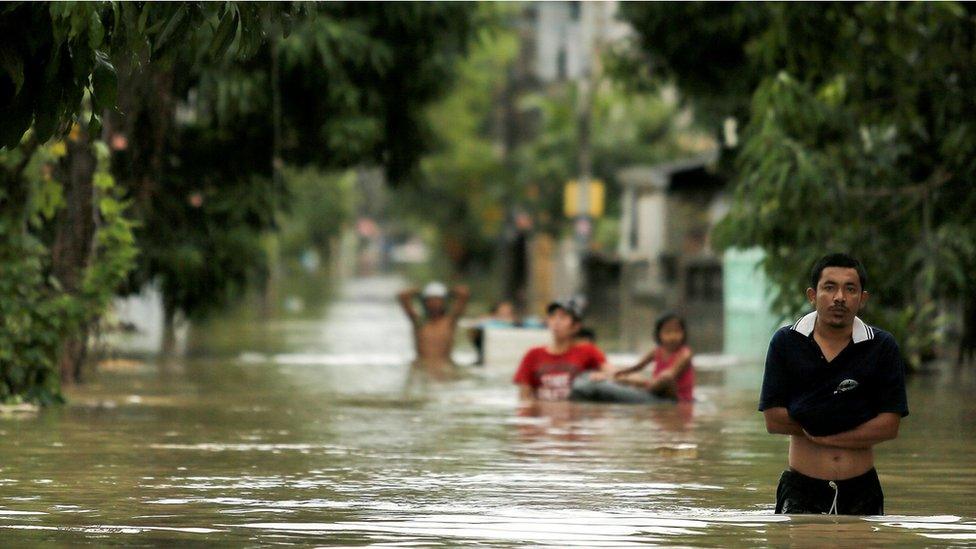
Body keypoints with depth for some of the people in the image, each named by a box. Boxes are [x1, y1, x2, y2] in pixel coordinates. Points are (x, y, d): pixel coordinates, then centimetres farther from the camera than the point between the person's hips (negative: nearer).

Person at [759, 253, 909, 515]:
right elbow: (774, 419, -6)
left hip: (861, 491, 1)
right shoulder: (786, 343, -1)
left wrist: (821, 436, -12)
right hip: (802, 491, -1)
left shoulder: (882, 347, -1)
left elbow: (889, 425, -7)